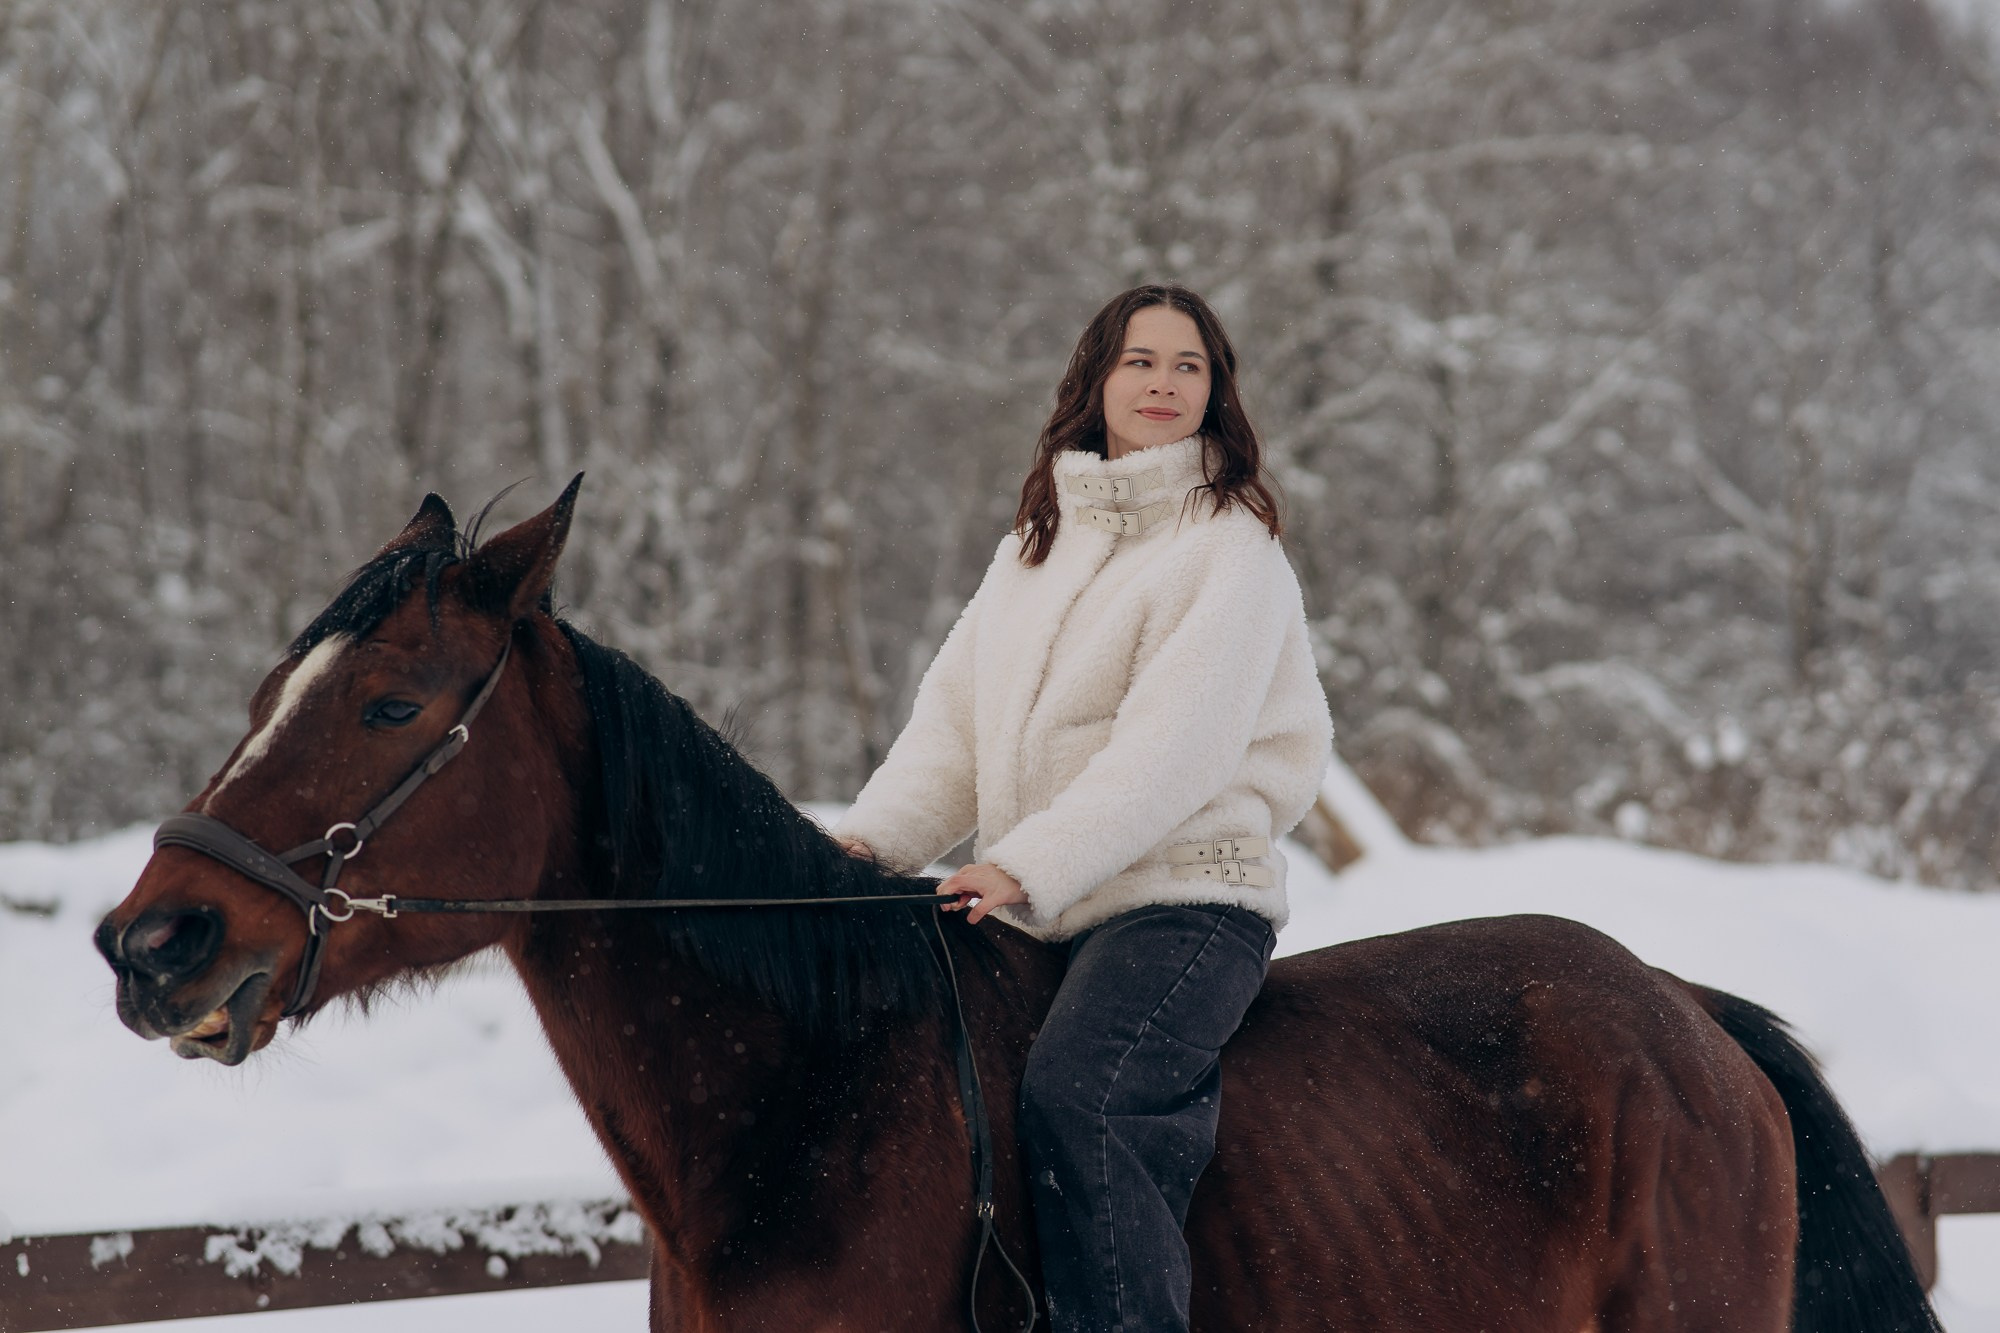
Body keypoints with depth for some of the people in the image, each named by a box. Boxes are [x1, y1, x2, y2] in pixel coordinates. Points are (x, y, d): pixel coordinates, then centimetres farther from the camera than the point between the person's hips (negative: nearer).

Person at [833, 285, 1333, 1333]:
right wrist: (874, 837, -6)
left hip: (1184, 900, -8)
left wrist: (1031, 867, -25)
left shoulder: (1231, 547, -3)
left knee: (1073, 1091, -32)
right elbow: (954, 720, 13)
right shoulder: (1037, 540, 19)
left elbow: (1172, 747, -15)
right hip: (1036, 918, 8)